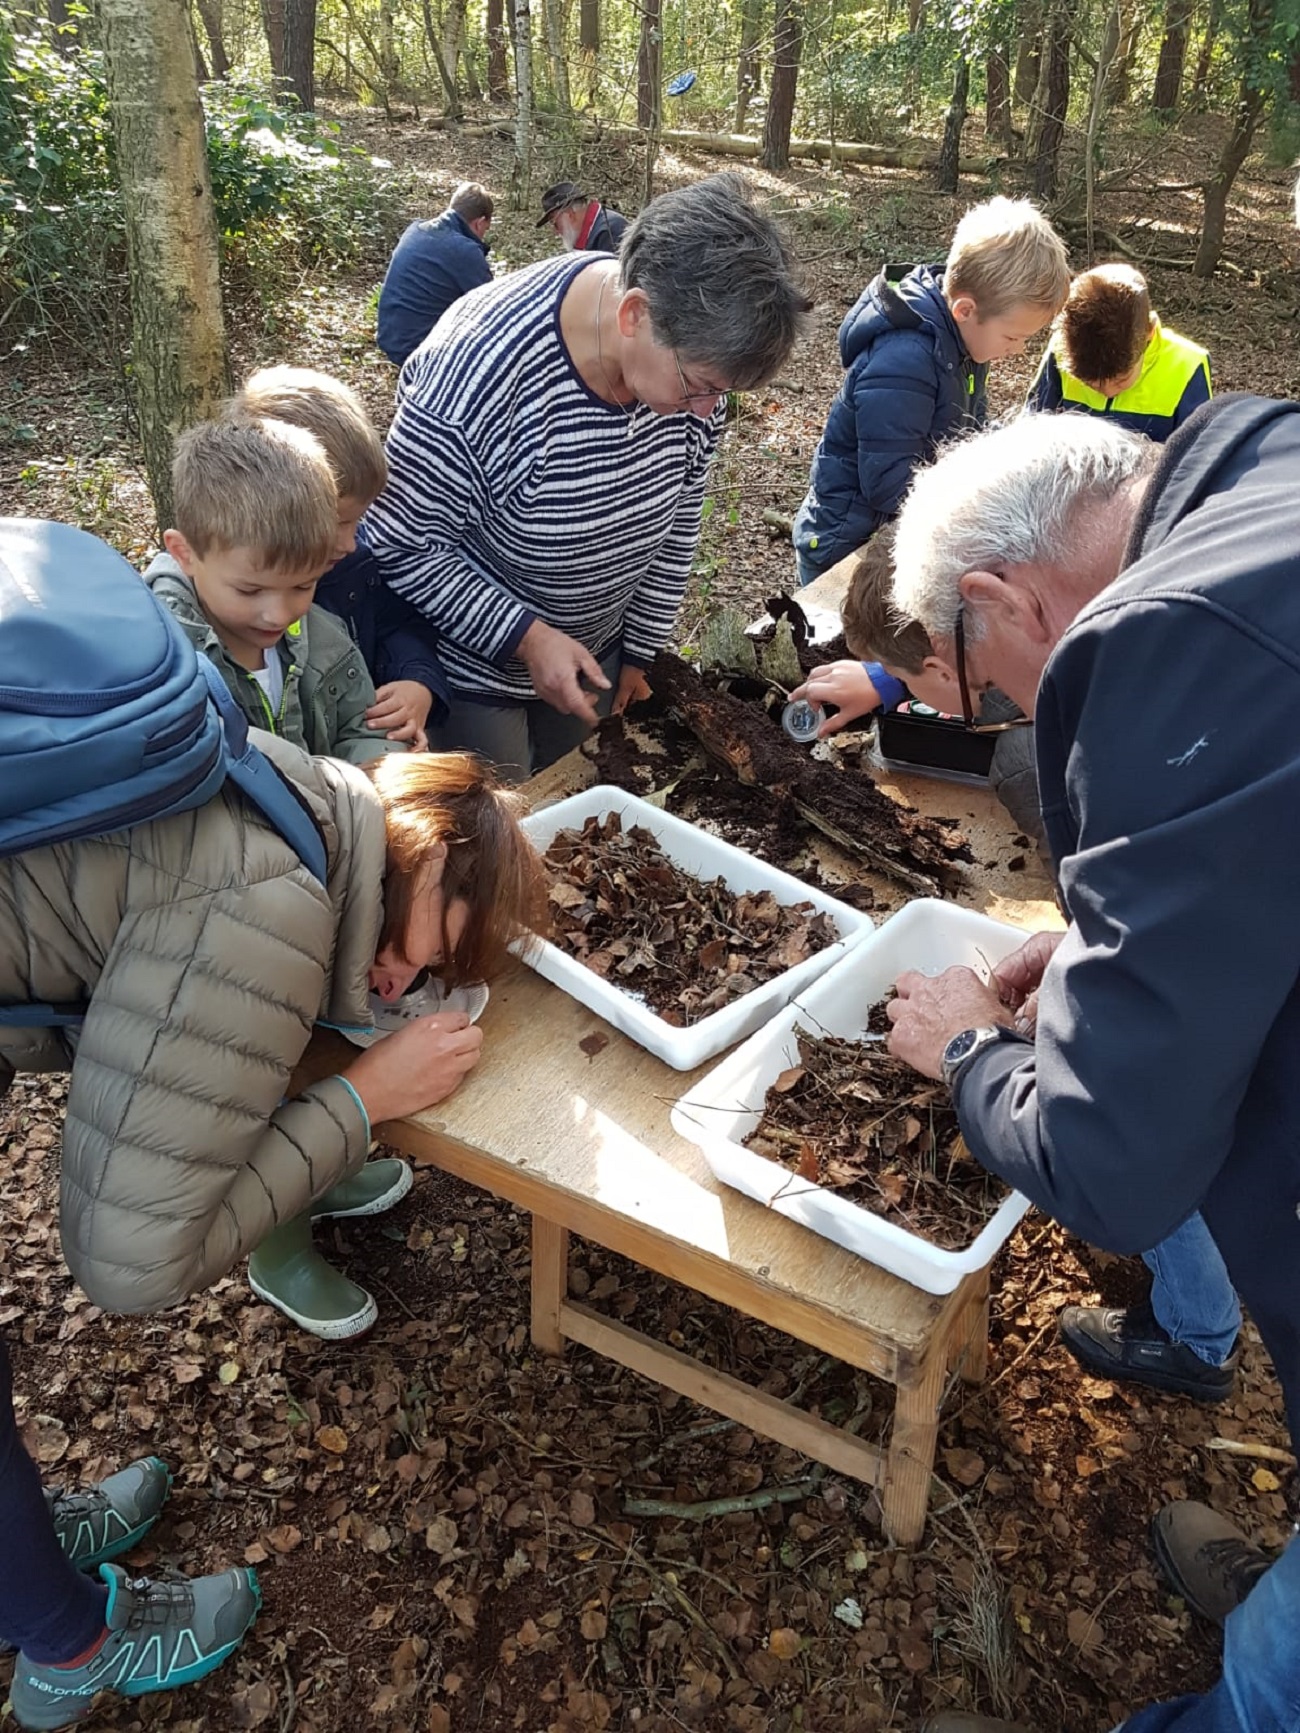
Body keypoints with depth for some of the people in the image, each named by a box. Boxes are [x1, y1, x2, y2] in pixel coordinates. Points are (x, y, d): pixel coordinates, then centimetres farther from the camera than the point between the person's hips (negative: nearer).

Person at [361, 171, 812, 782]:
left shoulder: (694, 348, -14)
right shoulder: (479, 368, -34)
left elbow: (677, 515, 0)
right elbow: (399, 546, -24)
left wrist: (640, 650, 6)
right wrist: (525, 636, -27)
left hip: (596, 646, 6)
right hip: (475, 662, -5)